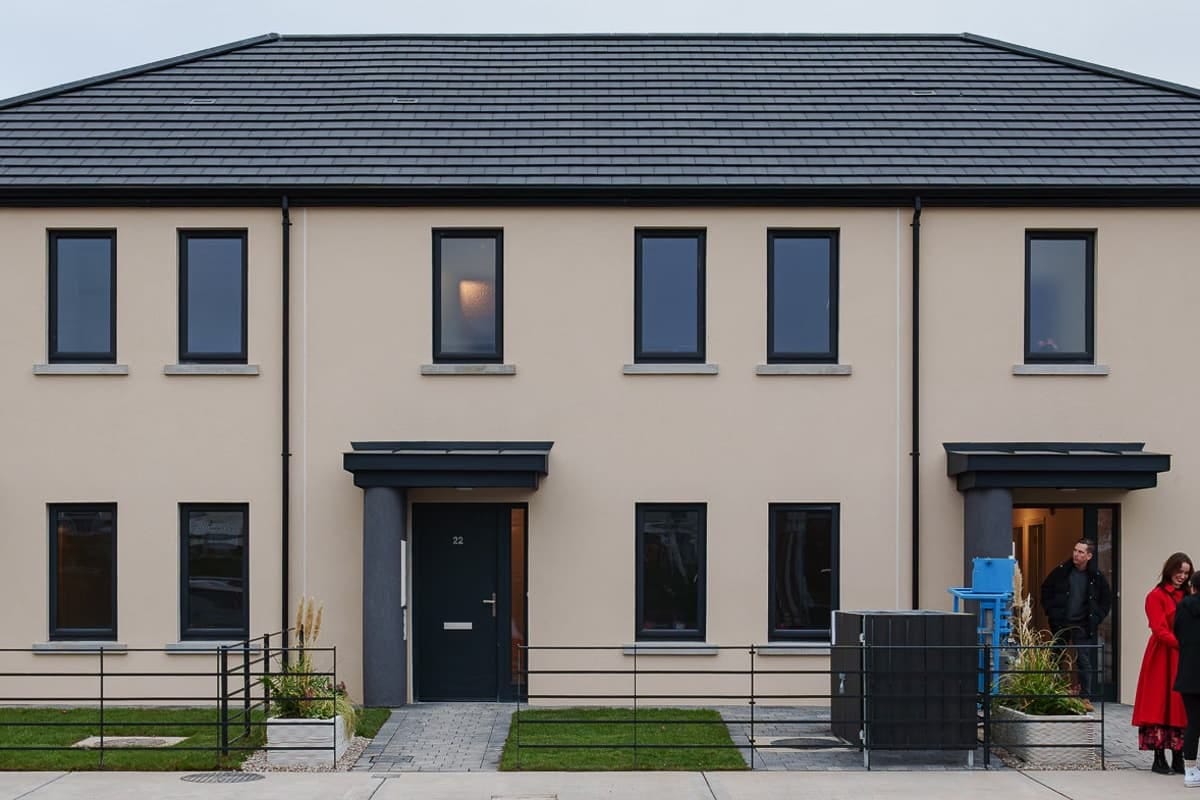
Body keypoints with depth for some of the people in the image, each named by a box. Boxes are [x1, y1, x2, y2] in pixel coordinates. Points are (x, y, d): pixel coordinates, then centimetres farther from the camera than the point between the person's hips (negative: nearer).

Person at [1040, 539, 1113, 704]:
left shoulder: (1096, 577, -2)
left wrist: (1097, 618, 2)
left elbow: (1107, 599, 11)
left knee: (1084, 661, -4)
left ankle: (1086, 697, 0)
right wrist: (1050, 612, 4)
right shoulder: (1062, 571, -1)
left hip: (1083, 626, -1)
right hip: (1060, 624, 1)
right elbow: (1046, 590, 11)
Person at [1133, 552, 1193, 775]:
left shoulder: (1186, 597, 14)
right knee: (1160, 705, -2)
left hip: (1183, 658, 5)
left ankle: (1178, 758, 8)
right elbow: (1160, 630, -13)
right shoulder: (1156, 596, -4)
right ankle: (1159, 759, 1)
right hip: (1162, 658, -5)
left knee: (1179, 707, 5)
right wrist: (1181, 645, -26)